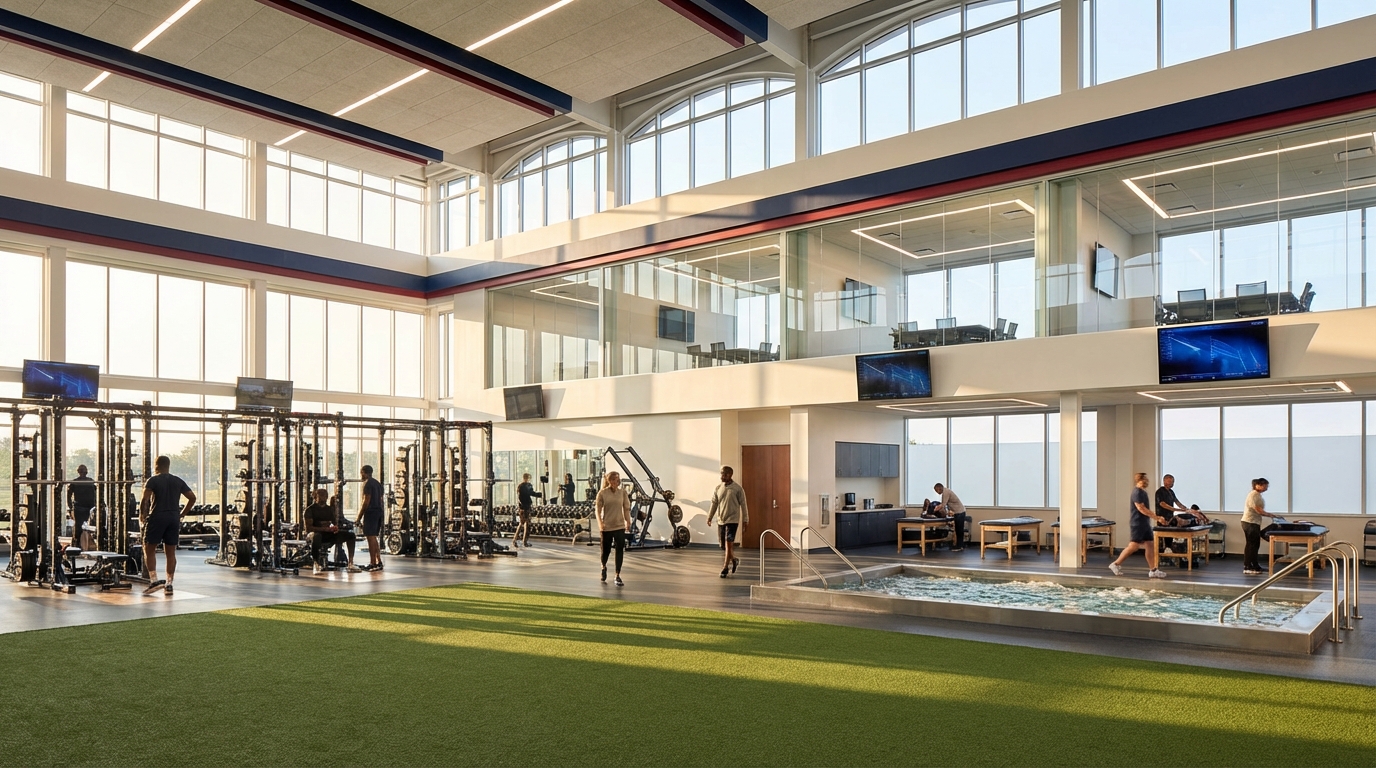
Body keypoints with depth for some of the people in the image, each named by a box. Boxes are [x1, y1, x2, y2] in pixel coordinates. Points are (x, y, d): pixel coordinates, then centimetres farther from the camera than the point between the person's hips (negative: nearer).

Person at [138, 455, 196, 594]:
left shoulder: (153, 480, -2)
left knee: (149, 550, 6)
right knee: (171, 553, 7)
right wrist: (182, 514, 14)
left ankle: (154, 580, -7)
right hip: (174, 518, 4)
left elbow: (144, 500, -14)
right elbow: (192, 498, 9)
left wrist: (142, 517, -2)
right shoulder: (178, 481, 12)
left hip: (157, 517, -4)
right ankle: (169, 585, 8)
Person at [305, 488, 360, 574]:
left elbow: (335, 523, 20)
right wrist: (325, 529, -24)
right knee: (316, 536, -43)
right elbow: (308, 528, -12)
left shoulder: (329, 509, 16)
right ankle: (316, 565, -28)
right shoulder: (310, 509, -3)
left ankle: (350, 564, -14)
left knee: (351, 535, -10)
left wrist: (336, 527, -7)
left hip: (329, 535, 6)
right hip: (317, 533, -6)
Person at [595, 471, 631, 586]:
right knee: (606, 550, 10)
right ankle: (603, 567, 42)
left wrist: (628, 522, 4)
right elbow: (597, 509, -6)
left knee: (620, 550, -6)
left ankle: (618, 576, 4)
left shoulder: (623, 492, 0)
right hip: (607, 527, -1)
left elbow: (626, 508, 6)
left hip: (620, 526, 1)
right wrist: (600, 522, -17)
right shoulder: (602, 493, -6)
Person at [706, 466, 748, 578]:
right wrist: (709, 518, 2)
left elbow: (743, 505, -2)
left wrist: (745, 521, -4)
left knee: (729, 543, -12)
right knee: (724, 544, 11)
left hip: (732, 520, -5)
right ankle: (734, 559, 36)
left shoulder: (738, 489, -5)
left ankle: (725, 568, -4)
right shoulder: (718, 488, 8)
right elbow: (714, 504, 12)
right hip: (720, 520, 5)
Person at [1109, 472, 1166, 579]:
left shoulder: (1143, 492, 15)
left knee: (1150, 545, 5)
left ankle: (1153, 570, 7)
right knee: (1133, 546, -8)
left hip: (1145, 523, 10)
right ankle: (1116, 564, 1)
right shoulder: (1137, 492, -15)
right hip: (1137, 524, -10)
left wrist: (1155, 517, 19)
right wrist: (1155, 517, -20)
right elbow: (1141, 508, -22)